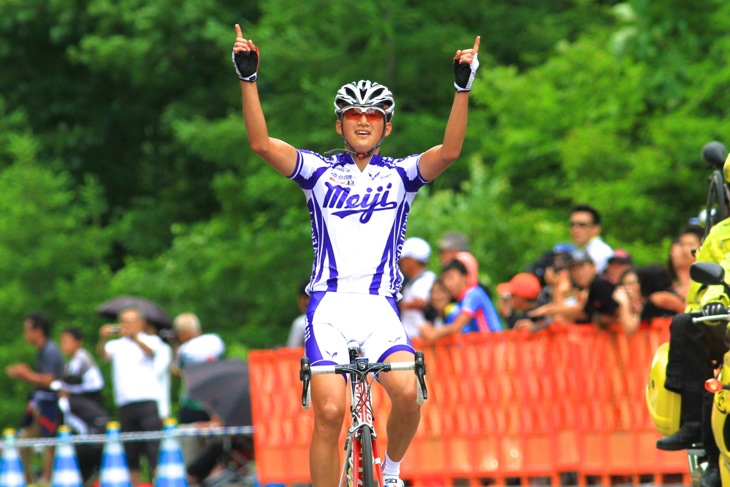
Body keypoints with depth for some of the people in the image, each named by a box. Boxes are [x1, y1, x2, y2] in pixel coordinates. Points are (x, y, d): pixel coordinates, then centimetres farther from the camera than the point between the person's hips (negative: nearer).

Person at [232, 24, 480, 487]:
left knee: (407, 393, -22)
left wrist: (463, 88, -17)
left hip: (380, 307, 0)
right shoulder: (320, 171, 10)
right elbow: (262, 144, -2)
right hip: (329, 304, 0)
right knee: (329, 412, -13)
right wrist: (248, 78, -12)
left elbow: (449, 152, -7)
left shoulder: (401, 174, 11)